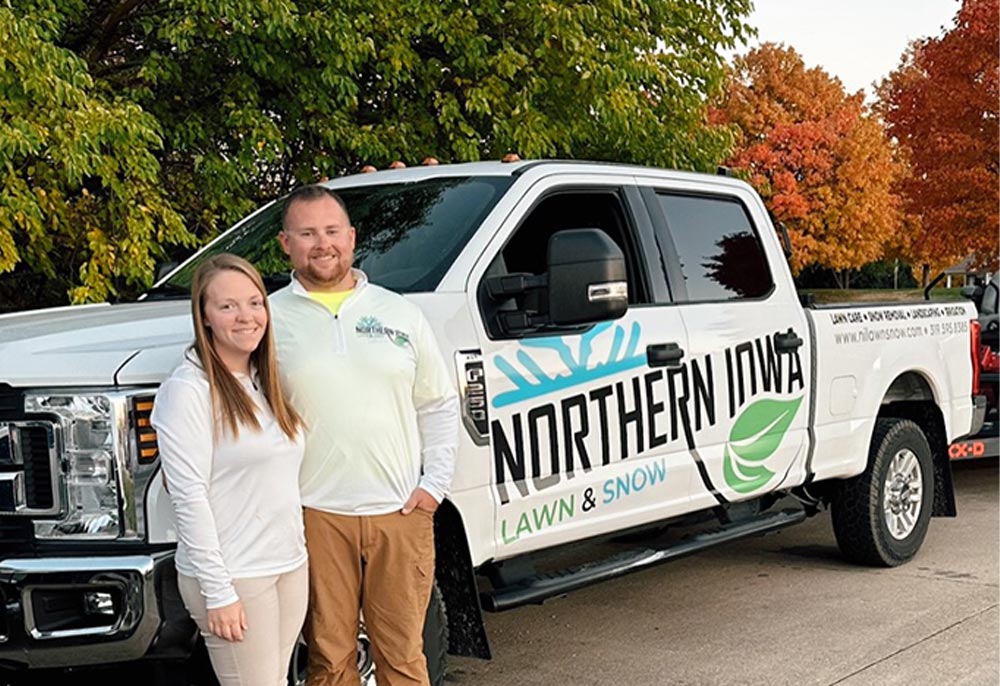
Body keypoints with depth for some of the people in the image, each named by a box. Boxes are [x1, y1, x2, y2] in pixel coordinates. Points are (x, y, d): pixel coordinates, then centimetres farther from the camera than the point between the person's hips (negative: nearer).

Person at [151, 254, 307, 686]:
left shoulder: (266, 380, 11)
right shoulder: (189, 389, -13)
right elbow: (188, 499, -17)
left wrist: (298, 552, 10)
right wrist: (217, 592, -19)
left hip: (291, 565, 8)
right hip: (235, 576, -7)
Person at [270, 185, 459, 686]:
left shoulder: (400, 313, 9)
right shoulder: (269, 319, 2)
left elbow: (439, 405, 13)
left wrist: (435, 482, 3)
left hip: (402, 513, 1)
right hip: (315, 515, -1)